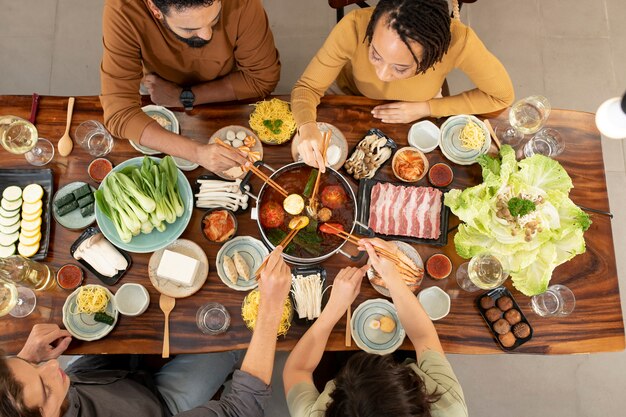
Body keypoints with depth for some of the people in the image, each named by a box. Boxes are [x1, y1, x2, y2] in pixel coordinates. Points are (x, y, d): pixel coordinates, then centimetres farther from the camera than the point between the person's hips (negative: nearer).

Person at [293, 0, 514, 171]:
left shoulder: (458, 41, -41)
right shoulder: (354, 28, -43)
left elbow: (502, 95, -24)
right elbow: (307, 86, -29)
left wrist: (426, 108, -28)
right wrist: (307, 127, -51)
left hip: (417, 109, 1)